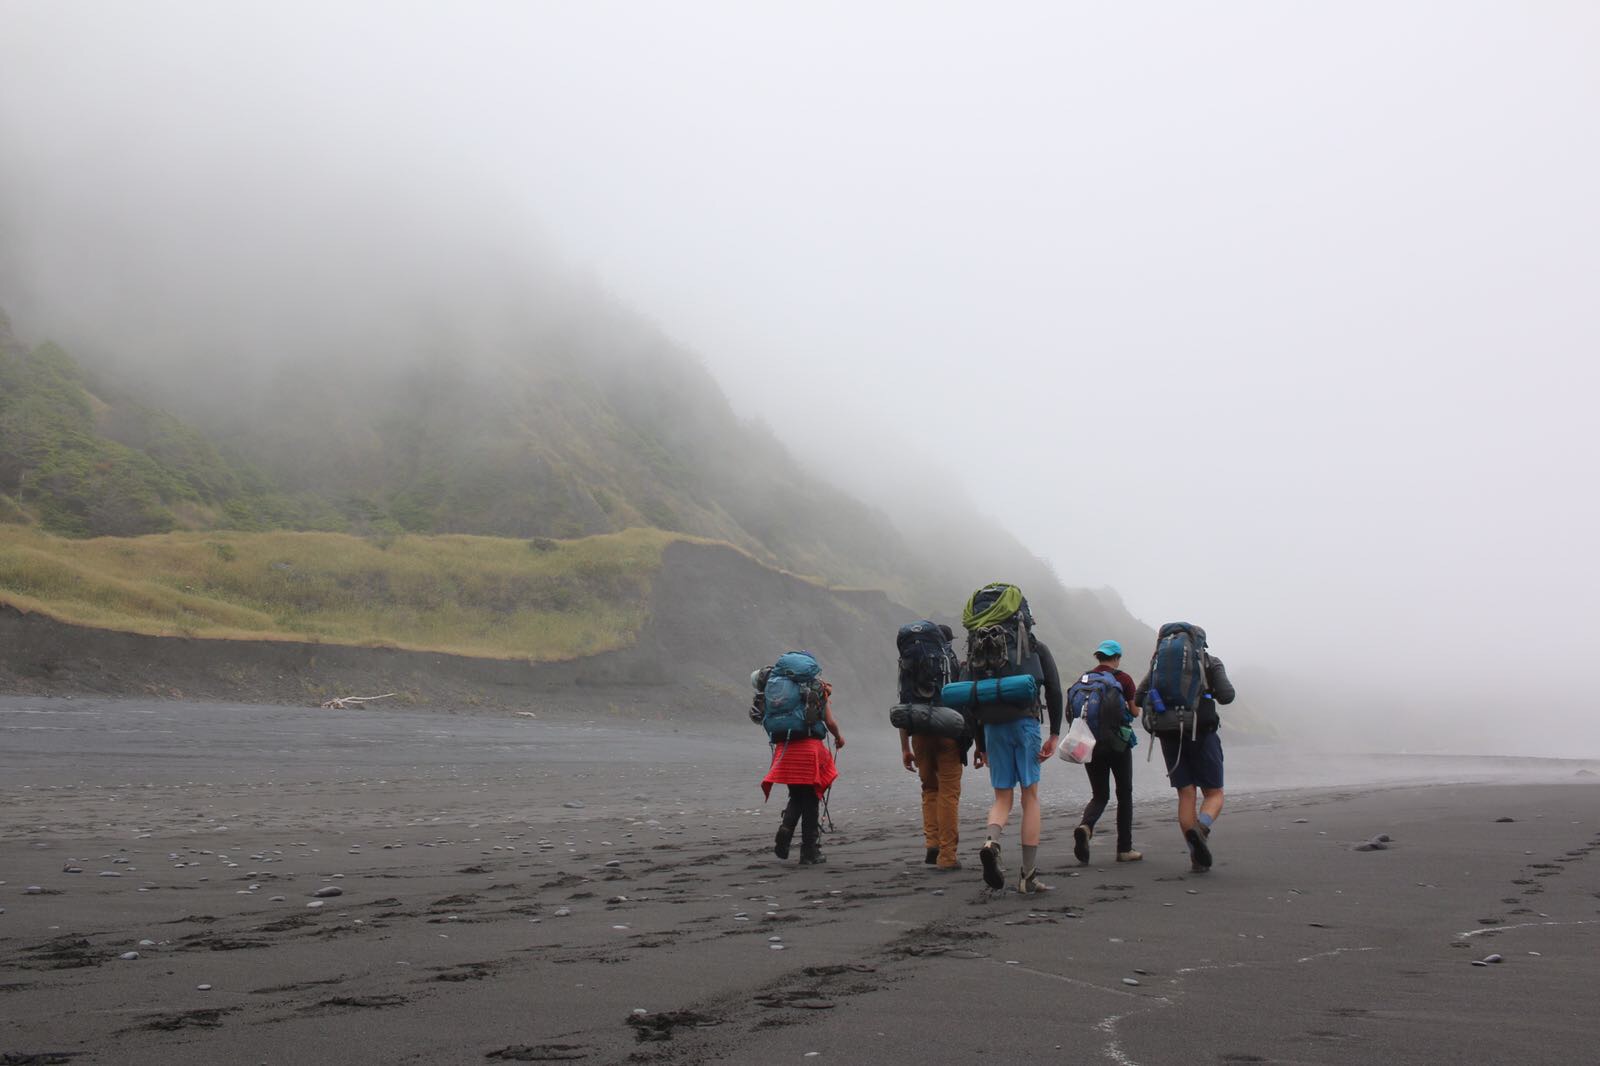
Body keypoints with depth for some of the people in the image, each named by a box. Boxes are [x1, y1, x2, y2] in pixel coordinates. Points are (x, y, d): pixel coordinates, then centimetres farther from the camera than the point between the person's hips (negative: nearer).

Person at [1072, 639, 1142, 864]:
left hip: (1090, 743, 3)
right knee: (1124, 794, 11)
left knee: (1099, 795, 11)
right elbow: (1135, 711, -2)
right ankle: (1124, 849, 11)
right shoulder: (1123, 679, -5)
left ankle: (1085, 826, -20)